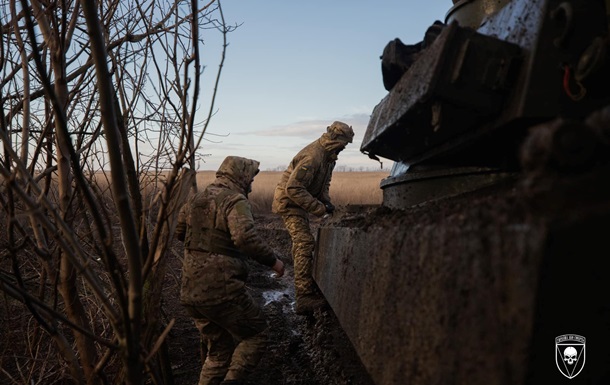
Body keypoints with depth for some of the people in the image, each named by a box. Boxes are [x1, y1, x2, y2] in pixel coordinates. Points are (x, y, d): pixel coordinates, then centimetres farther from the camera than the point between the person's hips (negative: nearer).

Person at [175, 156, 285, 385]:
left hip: (191, 292, 8)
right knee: (255, 334, 12)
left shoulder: (195, 199, 12)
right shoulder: (236, 200, -11)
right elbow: (245, 237, -28)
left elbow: (179, 232, 24)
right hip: (222, 291, -8)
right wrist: (273, 260, -17)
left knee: (219, 349, 21)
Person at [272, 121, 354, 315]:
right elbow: (293, 188, -32)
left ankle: (308, 287, 37)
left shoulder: (328, 156, 4)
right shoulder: (312, 157, -29)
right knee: (305, 244, -18)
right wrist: (319, 208, -30)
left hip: (299, 202, 10)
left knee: (302, 244, 20)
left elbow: (323, 184, 16)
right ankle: (305, 299, -19)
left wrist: (327, 202, -3)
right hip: (288, 201, -10)